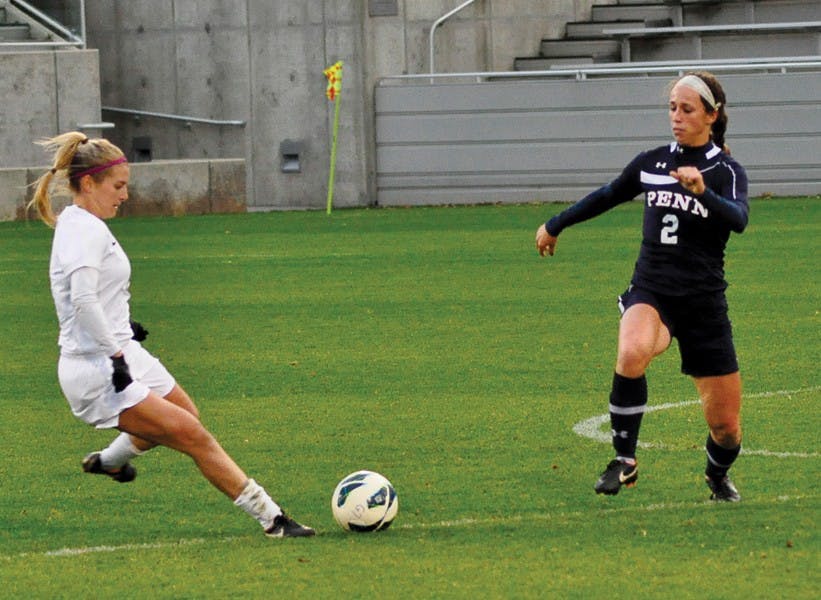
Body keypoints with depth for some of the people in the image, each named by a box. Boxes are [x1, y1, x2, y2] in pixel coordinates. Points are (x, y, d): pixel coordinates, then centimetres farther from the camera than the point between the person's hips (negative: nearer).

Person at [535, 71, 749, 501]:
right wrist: (556, 225, 35)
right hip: (651, 292, 1)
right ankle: (624, 462, -21)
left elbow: (738, 219, -25)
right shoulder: (651, 163, 7)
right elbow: (608, 196, 25)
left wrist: (703, 192, -44)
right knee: (632, 354, -36)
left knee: (725, 427, 3)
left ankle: (718, 475, 38)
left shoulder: (726, 171, -4)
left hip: (704, 304, -1)